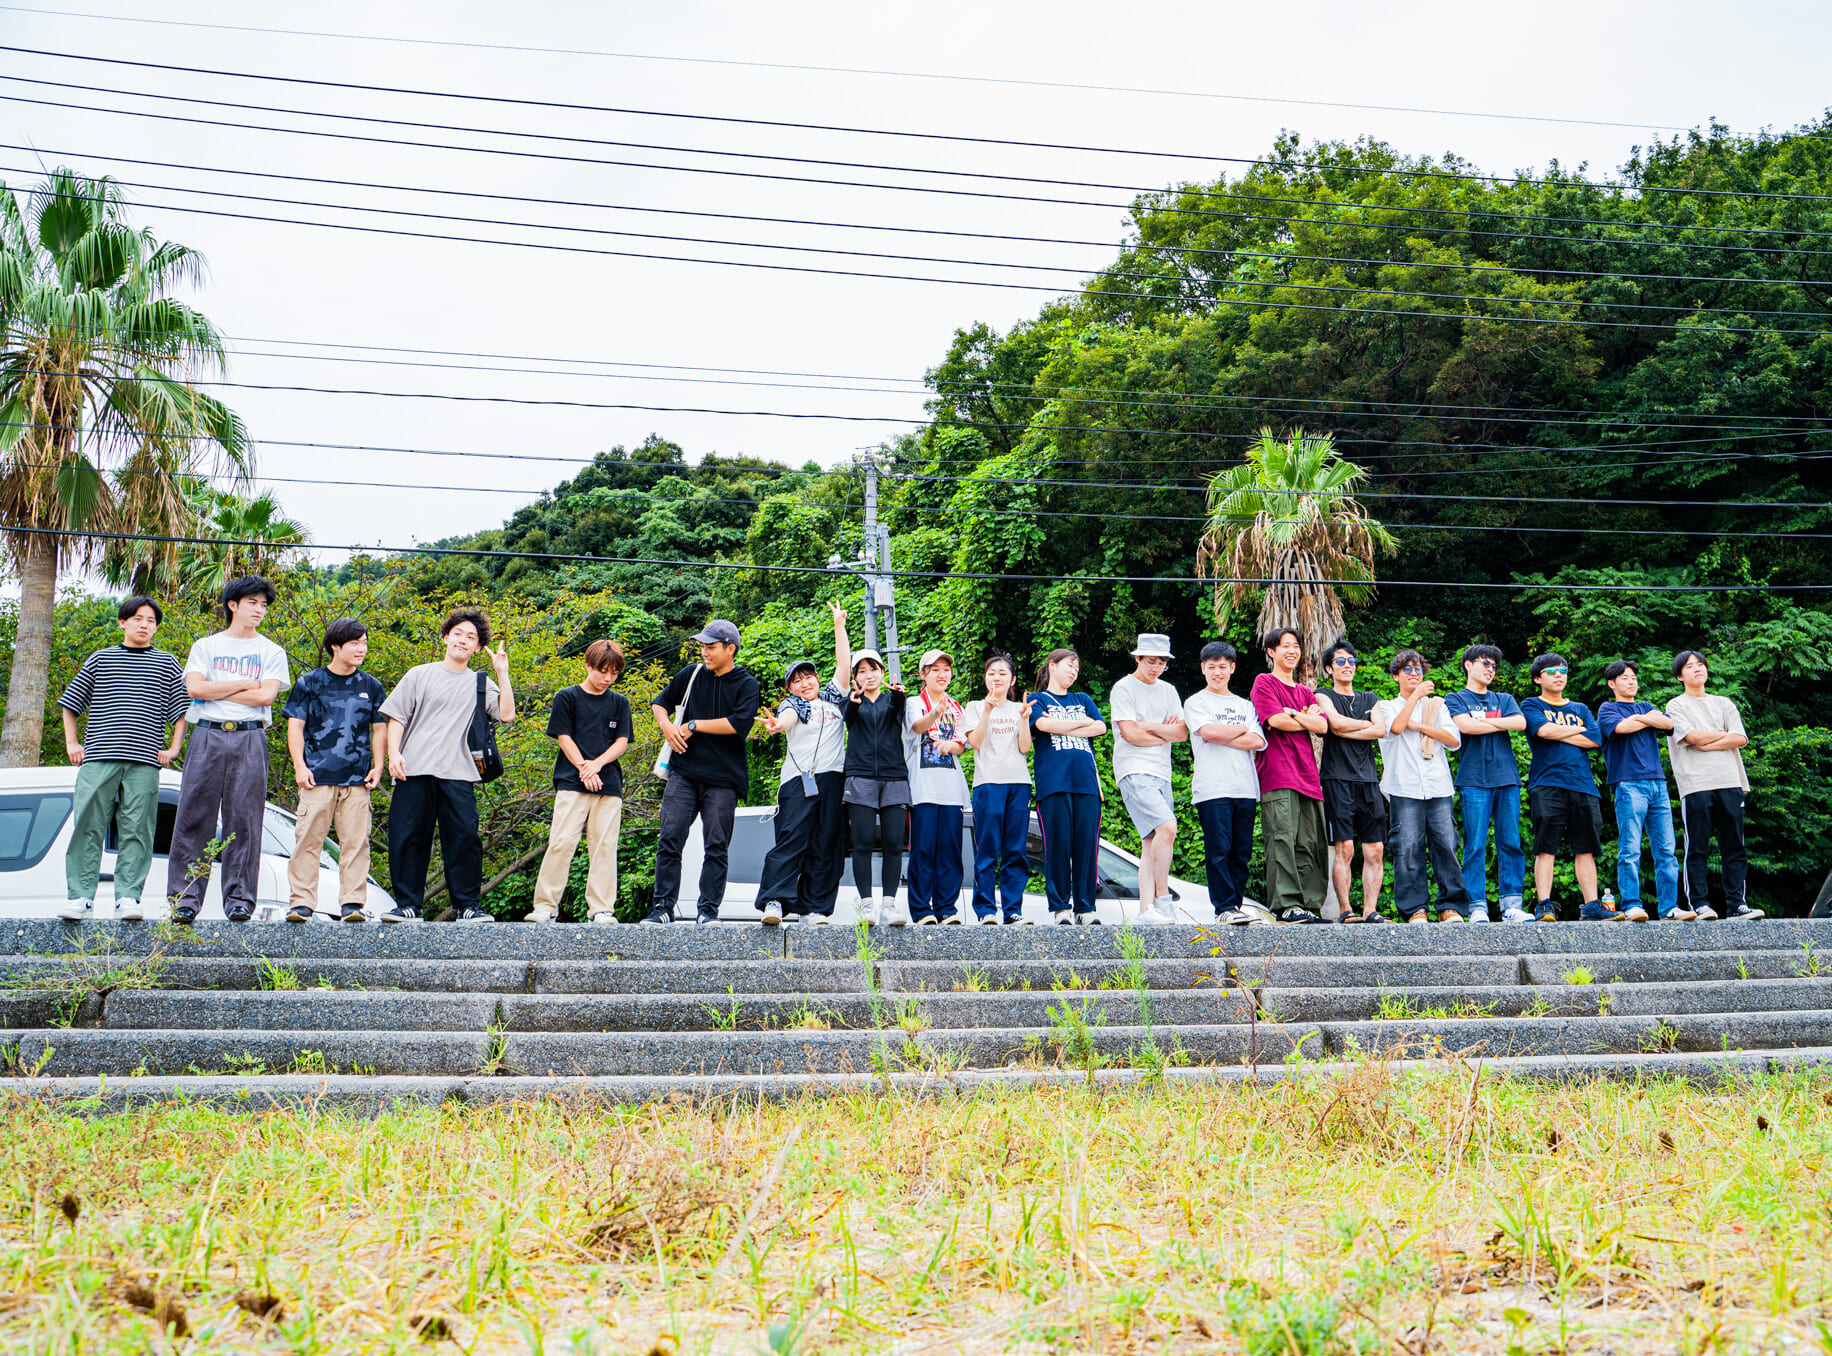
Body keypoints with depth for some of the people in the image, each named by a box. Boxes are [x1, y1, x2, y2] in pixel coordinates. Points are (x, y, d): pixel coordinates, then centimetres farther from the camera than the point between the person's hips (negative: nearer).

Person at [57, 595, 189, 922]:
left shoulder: (167, 664, 14)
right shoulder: (100, 660, 15)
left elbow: (182, 709, 16)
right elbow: (70, 702, 20)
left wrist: (173, 749, 6)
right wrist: (71, 743, 11)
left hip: (144, 762, 0)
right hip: (98, 759, 0)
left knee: (136, 831, -4)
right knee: (87, 826, -5)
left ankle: (128, 898, -3)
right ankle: (81, 898, -3)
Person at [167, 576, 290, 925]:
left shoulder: (272, 652, 13)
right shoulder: (204, 646, 15)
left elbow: (266, 696, -3)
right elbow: (194, 688, -2)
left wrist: (215, 692, -1)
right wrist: (244, 684, -1)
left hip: (250, 739, 0)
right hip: (207, 736, 0)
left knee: (245, 821, -2)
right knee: (194, 818, -4)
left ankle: (239, 899, 1)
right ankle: (184, 899, -1)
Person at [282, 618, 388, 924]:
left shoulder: (371, 687, 13)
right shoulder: (309, 683, 7)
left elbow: (379, 729, 17)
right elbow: (295, 727, 6)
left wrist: (378, 767, 7)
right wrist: (300, 766, -3)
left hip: (357, 779, 2)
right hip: (317, 777, -2)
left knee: (356, 842, -1)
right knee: (308, 839, -3)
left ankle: (352, 903, 3)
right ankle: (301, 902, 2)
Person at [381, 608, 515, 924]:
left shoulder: (481, 684, 17)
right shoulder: (420, 675, 15)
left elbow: (506, 714, 2)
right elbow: (396, 717, 10)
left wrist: (502, 673, 2)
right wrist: (394, 754, -4)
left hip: (458, 773, 0)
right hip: (414, 770, 0)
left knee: (465, 838, -9)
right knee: (408, 839, -2)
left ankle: (468, 906, -3)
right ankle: (408, 905, 6)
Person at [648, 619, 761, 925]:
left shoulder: (746, 685, 0)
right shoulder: (691, 674, 11)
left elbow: (739, 723, -15)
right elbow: (660, 702, 23)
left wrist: (694, 725, -10)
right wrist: (666, 725, 1)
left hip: (723, 778, -2)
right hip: (683, 772, 3)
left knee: (716, 847, 0)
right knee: (669, 840, -4)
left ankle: (708, 910, 8)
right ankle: (663, 907, 1)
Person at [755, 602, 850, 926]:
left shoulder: (833, 698, 20)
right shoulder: (792, 705, 8)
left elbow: (844, 663, 18)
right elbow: (787, 719, -15)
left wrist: (839, 625, 17)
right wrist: (776, 725, -39)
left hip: (832, 779, 4)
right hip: (799, 778, -4)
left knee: (825, 845, 2)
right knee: (791, 838, -14)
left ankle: (814, 908, 4)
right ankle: (775, 902, -18)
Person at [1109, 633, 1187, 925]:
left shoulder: (1168, 691, 18)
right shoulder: (1123, 689, -1)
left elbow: (1182, 732, 8)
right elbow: (1130, 734, -11)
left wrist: (1149, 726, -5)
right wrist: (1166, 734, 1)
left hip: (1162, 773, 7)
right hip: (1134, 770, -7)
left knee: (1151, 841, 2)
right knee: (1167, 827, -22)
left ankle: (1146, 909, 1)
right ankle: (1162, 897, -13)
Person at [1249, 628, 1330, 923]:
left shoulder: (1305, 692, 26)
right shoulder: (1264, 683, 7)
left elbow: (1323, 726, 9)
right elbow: (1277, 721, -8)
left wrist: (1292, 714, -2)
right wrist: (1308, 718, 6)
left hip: (1307, 774, 6)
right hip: (1277, 774, -6)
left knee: (1312, 843, 1)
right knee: (1282, 838, -14)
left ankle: (1311, 905, 2)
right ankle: (1286, 905, -15)